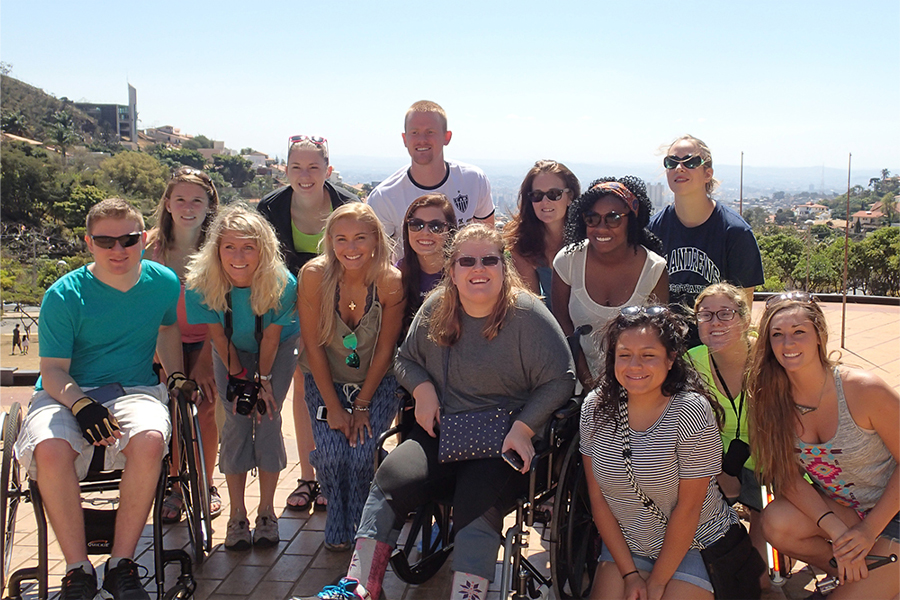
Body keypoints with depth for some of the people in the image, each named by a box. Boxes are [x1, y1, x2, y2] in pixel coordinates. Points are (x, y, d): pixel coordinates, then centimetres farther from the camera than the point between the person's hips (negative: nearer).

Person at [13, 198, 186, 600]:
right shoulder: (64, 295, -7)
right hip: (67, 393, -1)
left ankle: (121, 564, -18)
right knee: (50, 449, -35)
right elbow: (53, 372, -7)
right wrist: (82, 405, -25)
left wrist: (177, 377, 14)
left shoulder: (164, 283, 3)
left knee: (149, 440, -35)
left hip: (135, 389, 2)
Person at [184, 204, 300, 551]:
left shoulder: (281, 284, -33)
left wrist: (264, 380, -11)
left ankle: (267, 512, 4)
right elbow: (218, 336, -15)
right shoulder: (202, 285, -29)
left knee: (268, 420, -9)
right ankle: (237, 516, 2)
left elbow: (271, 336, -20)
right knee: (236, 423, -7)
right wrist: (238, 379, -12)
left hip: (278, 350, -1)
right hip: (232, 353, 1)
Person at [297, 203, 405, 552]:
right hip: (326, 379, 1)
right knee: (332, 452, -17)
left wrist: (362, 405, -10)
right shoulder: (314, 275, -20)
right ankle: (337, 527, 13)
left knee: (363, 453, -18)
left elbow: (384, 350, -10)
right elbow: (314, 345, -13)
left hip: (376, 382, 0)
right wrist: (333, 406, -13)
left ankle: (361, 529, 12)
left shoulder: (391, 282, -20)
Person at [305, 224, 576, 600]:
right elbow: (406, 359, 21)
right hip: (442, 432, 4)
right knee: (390, 479, -21)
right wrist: (422, 387, -1)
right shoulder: (436, 308, 8)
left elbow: (559, 380, -5)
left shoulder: (527, 314, -5)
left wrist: (523, 428, -15)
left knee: (477, 506, -30)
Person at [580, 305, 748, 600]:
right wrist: (630, 573, -6)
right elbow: (597, 497, -3)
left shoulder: (692, 411, -20)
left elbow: (688, 506, -16)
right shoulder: (595, 408, -8)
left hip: (694, 545, -3)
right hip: (624, 544, 3)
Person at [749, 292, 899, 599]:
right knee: (777, 523, -25)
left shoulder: (865, 390, -23)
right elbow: (788, 475, -10)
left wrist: (869, 530, -16)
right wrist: (836, 531, -23)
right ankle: (850, 573, 2)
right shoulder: (773, 398, -13)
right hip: (834, 507, 4)